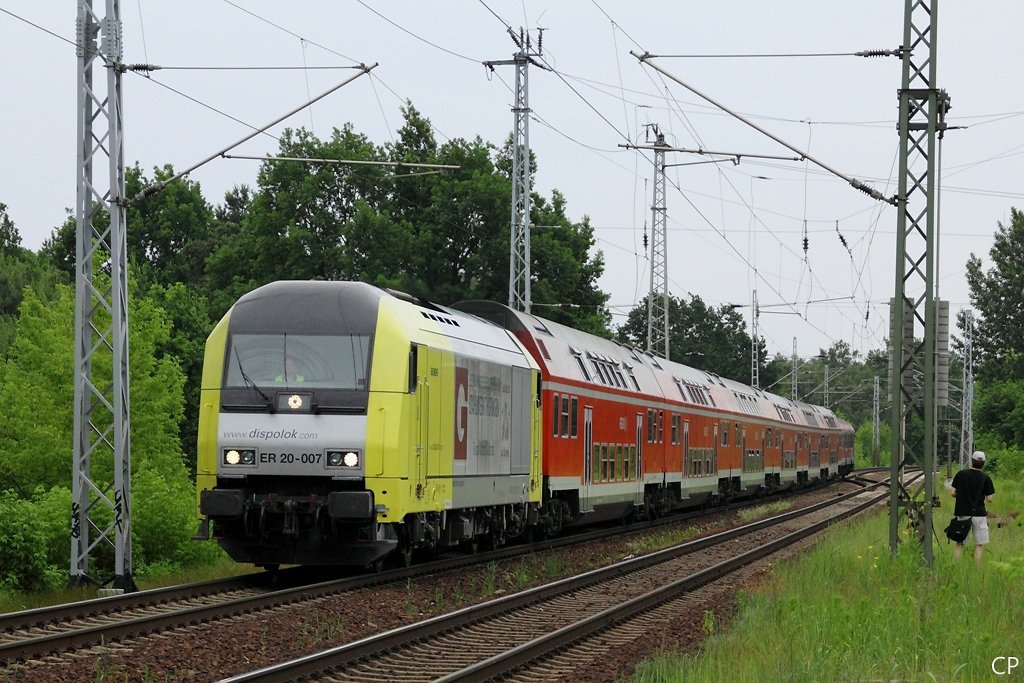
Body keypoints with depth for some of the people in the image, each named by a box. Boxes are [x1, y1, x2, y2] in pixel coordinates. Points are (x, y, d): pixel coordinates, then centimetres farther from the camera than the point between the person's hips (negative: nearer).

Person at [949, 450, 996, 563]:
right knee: (980, 545, 4)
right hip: (979, 514, -2)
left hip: (962, 513, 2)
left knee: (960, 544, 9)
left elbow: (953, 493, 2)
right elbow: (989, 499, -6)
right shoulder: (985, 478, -5)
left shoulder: (961, 474, 0)